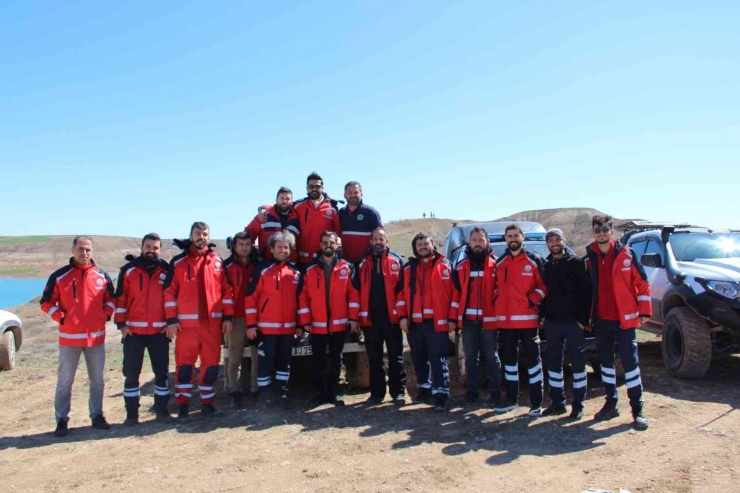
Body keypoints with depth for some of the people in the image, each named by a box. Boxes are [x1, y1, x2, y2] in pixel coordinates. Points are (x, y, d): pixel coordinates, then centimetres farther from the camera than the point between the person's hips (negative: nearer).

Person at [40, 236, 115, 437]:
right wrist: (60, 317, -9)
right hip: (69, 338, -2)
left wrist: (106, 314, 0)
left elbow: (111, 298, 15)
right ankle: (62, 420, 17)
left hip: (96, 336, 2)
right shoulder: (59, 276, -4)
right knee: (64, 382, 6)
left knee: (97, 380, 11)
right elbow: (46, 302, 2)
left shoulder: (102, 276, 3)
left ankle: (97, 416, 23)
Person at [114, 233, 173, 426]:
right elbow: (120, 298, 2)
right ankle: (131, 413, 15)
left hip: (160, 331, 1)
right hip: (133, 330, -1)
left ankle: (162, 410, 18)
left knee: (162, 372, 6)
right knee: (131, 373, 5)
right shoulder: (128, 270, 3)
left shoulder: (165, 270, 7)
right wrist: (121, 324, -5)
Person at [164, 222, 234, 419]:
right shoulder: (178, 261, 3)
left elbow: (227, 290, 7)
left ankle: (207, 401, 19)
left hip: (213, 322, 2)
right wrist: (171, 319, -7)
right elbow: (169, 292, 0)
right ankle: (182, 403, 15)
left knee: (211, 363, 7)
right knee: (184, 364, 4)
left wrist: (228, 317, 1)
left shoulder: (218, 261, 9)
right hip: (186, 322, -2)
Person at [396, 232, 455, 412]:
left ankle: (440, 393, -4)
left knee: (438, 358, -6)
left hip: (437, 322, -4)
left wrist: (452, 318, -6)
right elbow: (401, 293, 8)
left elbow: (454, 292, -1)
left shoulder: (445, 266, 1)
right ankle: (425, 387, 30)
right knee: (419, 358, 14)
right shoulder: (408, 268, 11)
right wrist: (402, 316, -2)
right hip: (414, 322, 4)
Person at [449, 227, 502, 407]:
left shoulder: (495, 265, 1)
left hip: (489, 319, -3)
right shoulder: (461, 266, 9)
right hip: (468, 319, 3)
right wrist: (454, 318, 4)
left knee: (491, 357, 5)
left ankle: (495, 392, 14)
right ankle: (472, 390, 21)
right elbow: (456, 293, 8)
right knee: (471, 357, 11)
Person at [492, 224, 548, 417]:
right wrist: (496, 300, 5)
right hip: (505, 319, 5)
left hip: (527, 318, -5)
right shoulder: (500, 262, 12)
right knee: (509, 358, 13)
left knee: (532, 359, 1)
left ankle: (536, 403, 7)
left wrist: (532, 300, -14)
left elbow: (543, 285, -1)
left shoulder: (534, 260, -1)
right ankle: (511, 399, 24)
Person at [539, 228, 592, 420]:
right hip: (551, 322, 5)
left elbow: (586, 292, -7)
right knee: (553, 363, 10)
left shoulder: (577, 263, -2)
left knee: (577, 363, 2)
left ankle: (578, 404, 11)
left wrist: (583, 318, -12)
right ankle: (557, 402, 20)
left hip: (573, 321, -4)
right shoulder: (545, 266, 11)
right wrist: (542, 315, 6)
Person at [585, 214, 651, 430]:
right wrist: (586, 316, 9)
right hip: (601, 320, 4)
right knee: (605, 360, 11)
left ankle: (637, 409, 8)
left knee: (629, 361, -1)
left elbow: (642, 283, -2)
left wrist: (644, 311, -7)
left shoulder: (627, 254, -5)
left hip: (624, 319, -4)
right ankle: (611, 403, 24)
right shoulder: (589, 258, 4)